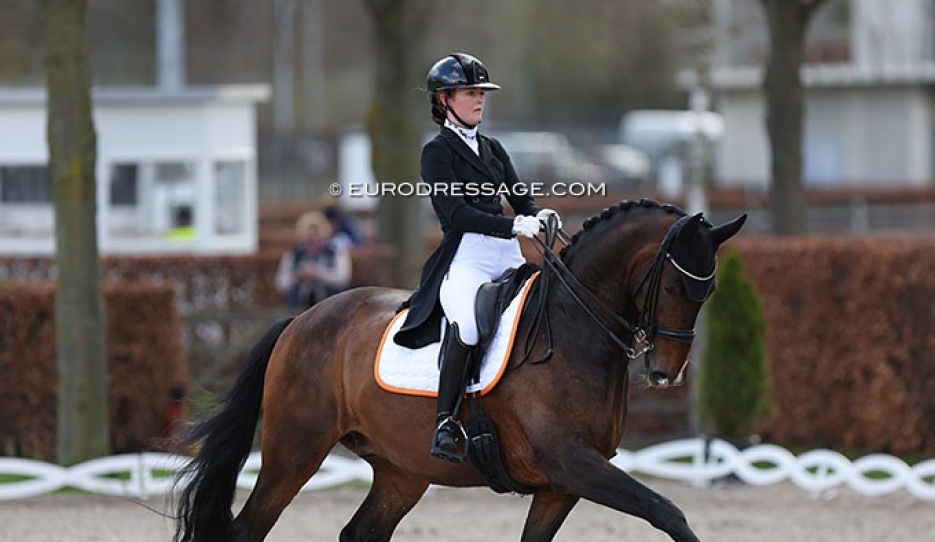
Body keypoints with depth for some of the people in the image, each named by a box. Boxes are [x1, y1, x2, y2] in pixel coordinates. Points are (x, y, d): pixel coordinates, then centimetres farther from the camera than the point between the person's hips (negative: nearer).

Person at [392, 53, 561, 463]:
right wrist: (514, 226, -22)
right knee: (468, 323, -36)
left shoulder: (493, 150, 23)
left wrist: (539, 217, -8)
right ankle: (445, 425, -29)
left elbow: (521, 199, 17)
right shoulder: (437, 152, 2)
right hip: (465, 257, -7)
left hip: (508, 258, 7)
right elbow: (456, 212, -11)